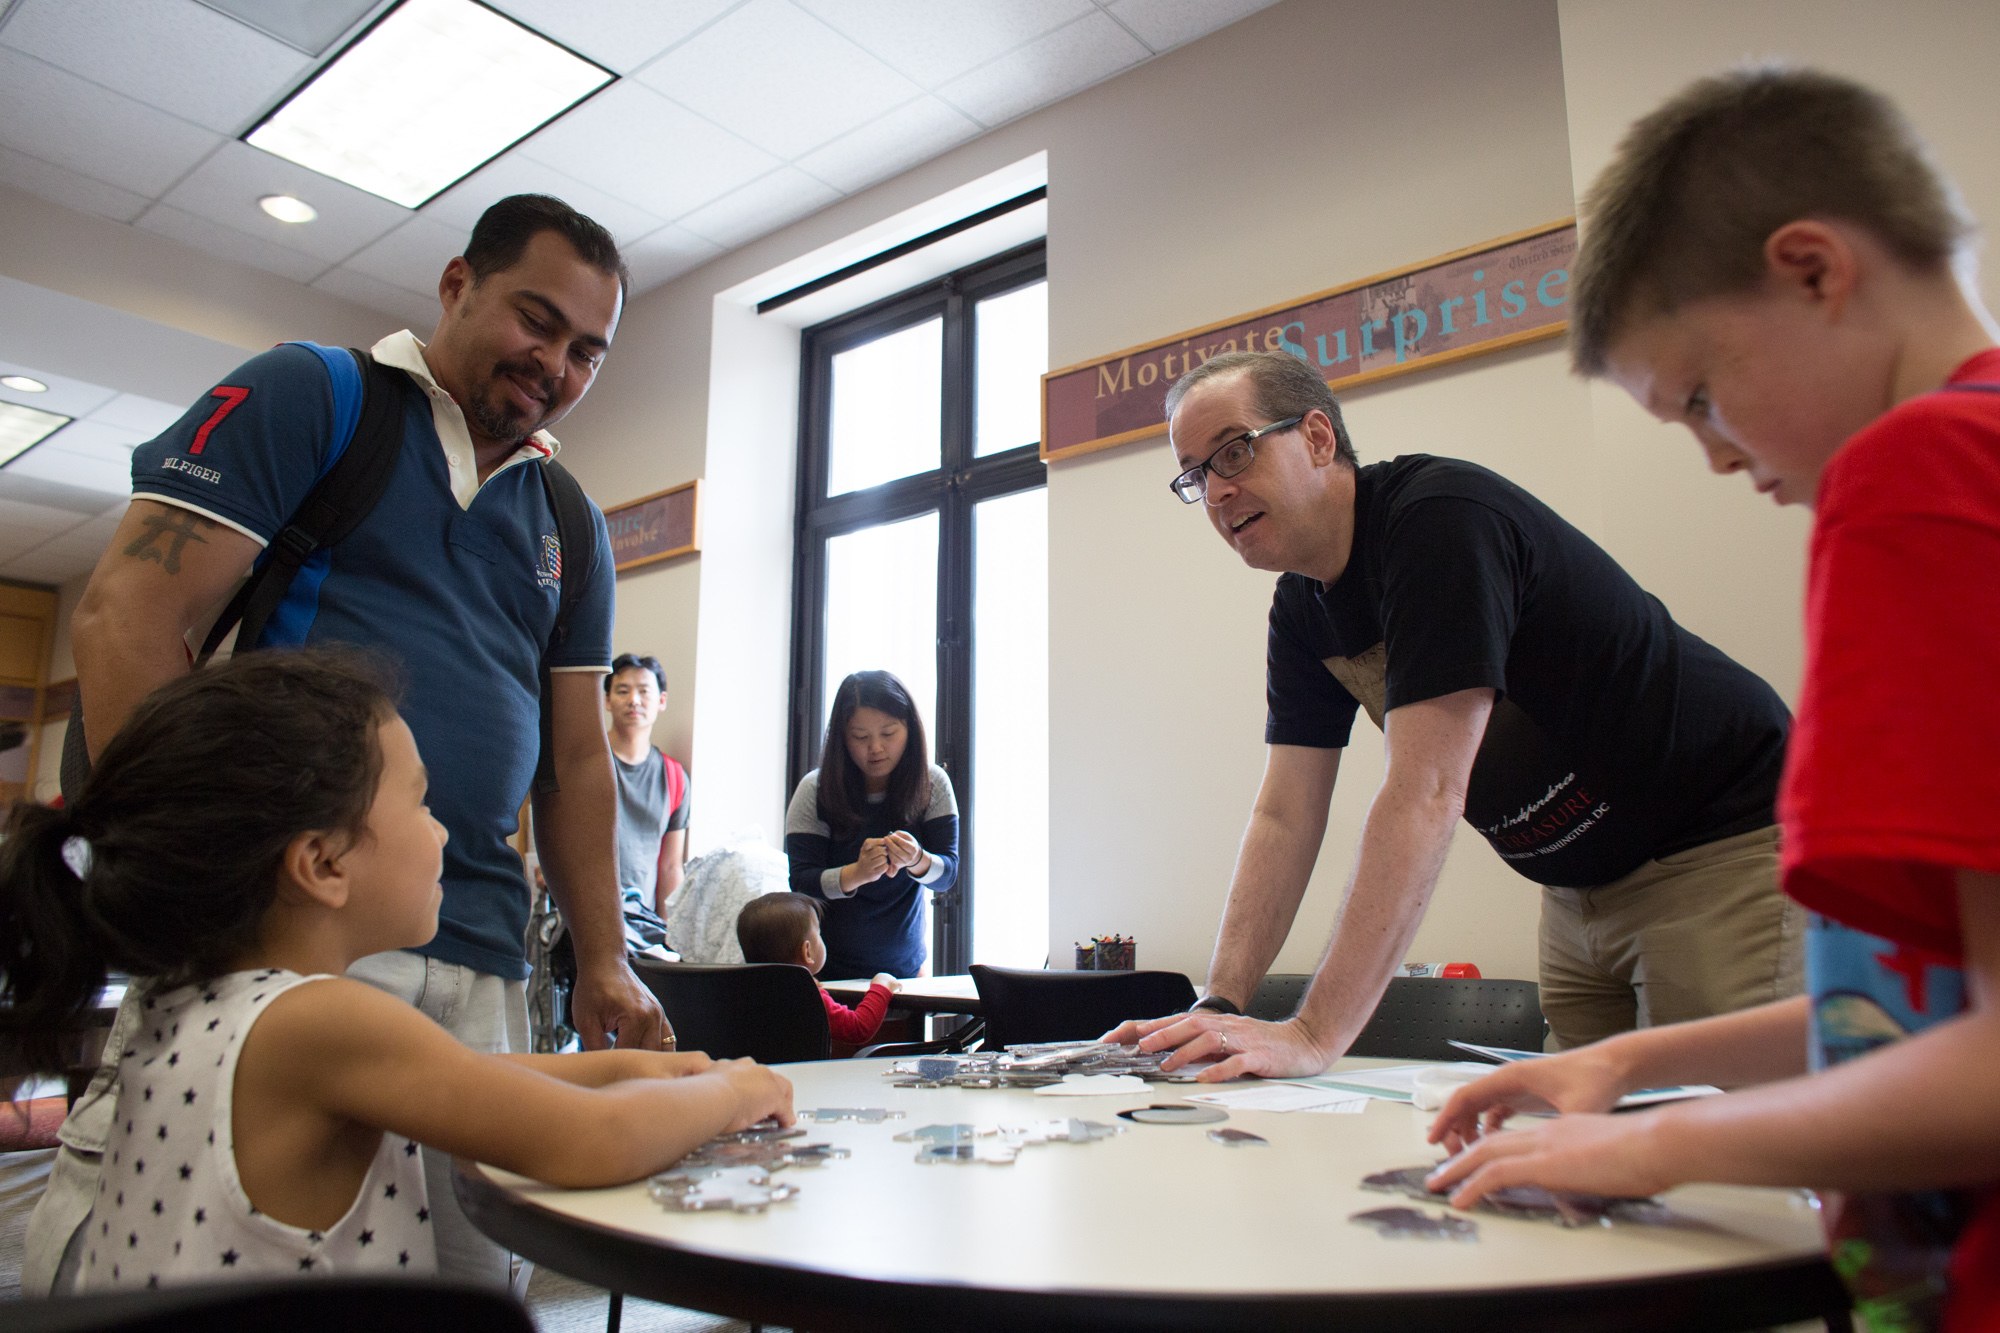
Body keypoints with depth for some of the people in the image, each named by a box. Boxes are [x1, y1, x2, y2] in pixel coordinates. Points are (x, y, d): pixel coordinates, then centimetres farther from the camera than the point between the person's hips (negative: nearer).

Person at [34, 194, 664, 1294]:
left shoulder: (571, 526, 18)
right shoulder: (307, 397, 3)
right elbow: (127, 618, -6)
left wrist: (602, 961, 11)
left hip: (478, 962, 5)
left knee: (468, 1266, 6)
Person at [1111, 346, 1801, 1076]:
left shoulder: (1440, 516, -26)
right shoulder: (1300, 612, 0)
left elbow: (1425, 794, -33)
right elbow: (1285, 817, -2)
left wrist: (1314, 1035, -34)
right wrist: (1218, 1009, -12)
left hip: (1725, 847, -7)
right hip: (1582, 886, 7)